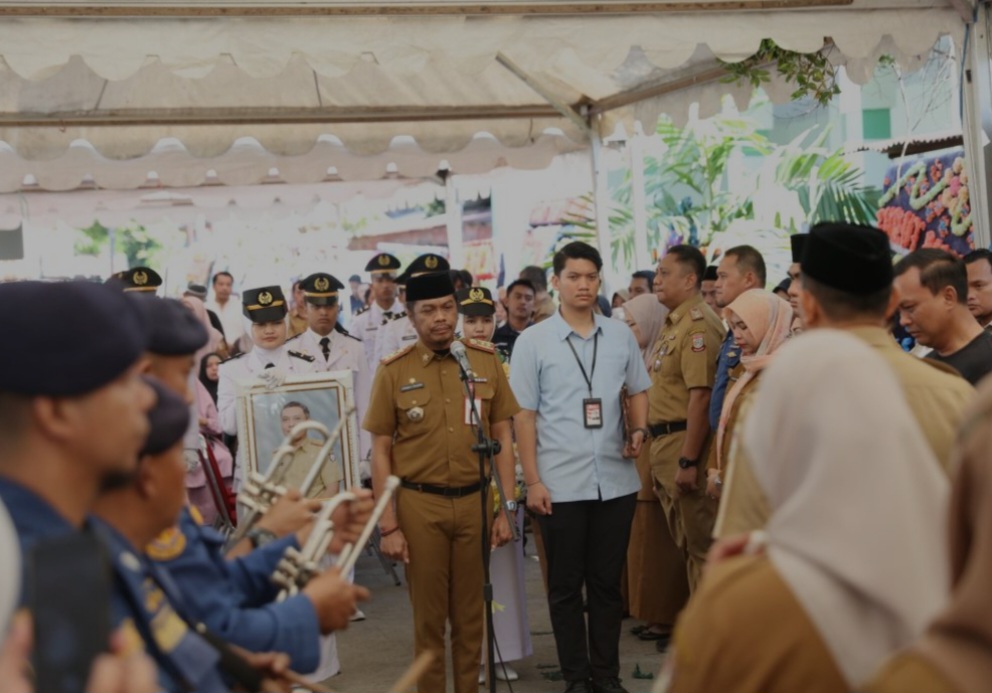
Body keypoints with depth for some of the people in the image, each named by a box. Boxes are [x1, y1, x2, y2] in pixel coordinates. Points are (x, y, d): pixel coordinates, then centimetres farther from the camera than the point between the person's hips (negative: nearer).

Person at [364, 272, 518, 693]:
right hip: (419, 505, -1)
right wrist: (388, 525, -5)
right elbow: (381, 452, -1)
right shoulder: (393, 371, -3)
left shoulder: (486, 361, 1)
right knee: (429, 615, 8)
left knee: (470, 613, 10)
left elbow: (502, 437, 5)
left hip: (475, 501, 1)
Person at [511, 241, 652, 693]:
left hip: (616, 480, 2)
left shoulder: (620, 335, 6)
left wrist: (639, 429, -2)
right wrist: (532, 481, -7)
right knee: (565, 585, 7)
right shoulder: (533, 342, -2)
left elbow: (638, 390, 18)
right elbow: (524, 415, -2)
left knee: (607, 582, 11)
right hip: (560, 483, -2)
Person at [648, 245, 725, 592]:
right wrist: (662, 451, 19)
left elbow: (701, 395, -23)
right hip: (663, 443, 10)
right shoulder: (672, 323, 15)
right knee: (685, 541, 17)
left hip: (686, 443, -10)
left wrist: (688, 461, -25)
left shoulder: (699, 324, -17)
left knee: (699, 543, -1)